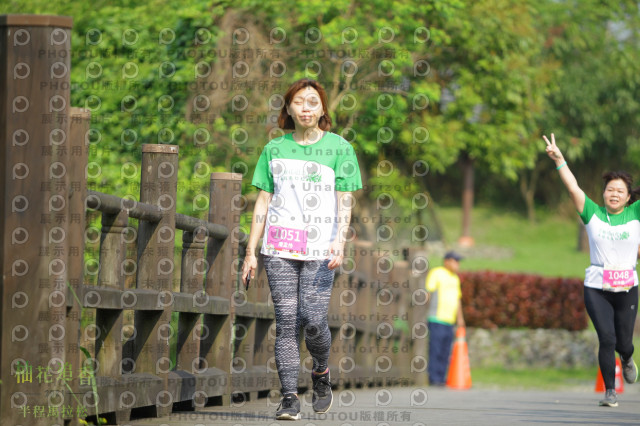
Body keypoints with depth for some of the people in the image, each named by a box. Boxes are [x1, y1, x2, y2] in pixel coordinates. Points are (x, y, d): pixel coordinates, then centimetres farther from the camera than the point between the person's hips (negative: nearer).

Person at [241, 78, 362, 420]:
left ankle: (321, 372, 18)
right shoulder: (274, 149, 11)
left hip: (320, 250, -2)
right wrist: (251, 252, 9)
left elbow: (345, 200, 0)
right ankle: (289, 397, -3)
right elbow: (263, 202, 13)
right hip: (280, 248, 2)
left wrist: (339, 242, -15)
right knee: (286, 322, -5)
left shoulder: (339, 148, 5)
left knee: (313, 320, -12)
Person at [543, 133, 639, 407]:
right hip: (596, 288, -1)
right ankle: (610, 390, 0)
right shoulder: (593, 214, 4)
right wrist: (559, 160, -12)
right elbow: (573, 188, -3)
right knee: (606, 339, -12)